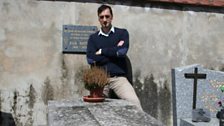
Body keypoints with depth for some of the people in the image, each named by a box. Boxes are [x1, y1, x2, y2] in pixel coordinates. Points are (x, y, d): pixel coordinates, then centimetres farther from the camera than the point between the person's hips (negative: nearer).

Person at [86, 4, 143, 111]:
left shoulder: (122, 33, 12)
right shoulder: (93, 38, 15)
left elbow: (122, 51, -7)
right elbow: (90, 59, -2)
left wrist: (102, 51, 2)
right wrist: (115, 52, -3)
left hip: (118, 77, -1)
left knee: (134, 102, -23)